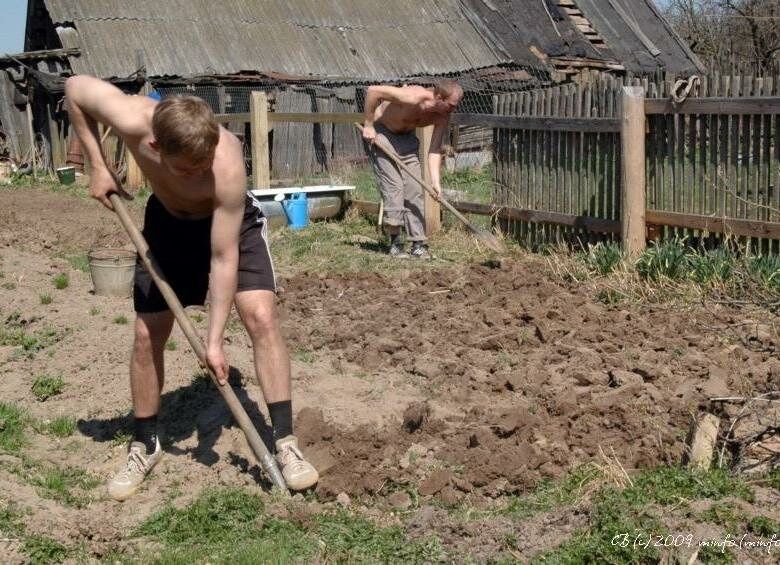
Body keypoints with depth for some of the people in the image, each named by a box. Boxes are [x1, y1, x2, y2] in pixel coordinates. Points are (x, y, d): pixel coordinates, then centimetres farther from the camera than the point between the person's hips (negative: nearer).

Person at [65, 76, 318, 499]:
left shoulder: (227, 165, -41)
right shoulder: (132, 120, -37)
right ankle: (144, 446, 17)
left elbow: (223, 259, -34)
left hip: (232, 221, -2)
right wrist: (97, 166, -17)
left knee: (261, 316, -19)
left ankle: (285, 442, -13)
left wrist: (214, 341, -31)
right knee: (147, 334, 0)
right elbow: (74, 87, -15)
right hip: (167, 220, 3)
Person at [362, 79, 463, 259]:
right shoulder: (414, 97, -34)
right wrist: (368, 125, -22)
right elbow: (373, 90, -31)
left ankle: (418, 245, 1)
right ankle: (395, 242, -4)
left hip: (405, 136, 6)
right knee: (393, 187, -13)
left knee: (415, 190, -2)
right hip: (379, 132, -6)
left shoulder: (443, 117, -14)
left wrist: (435, 181, -24)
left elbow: (434, 150, -12)